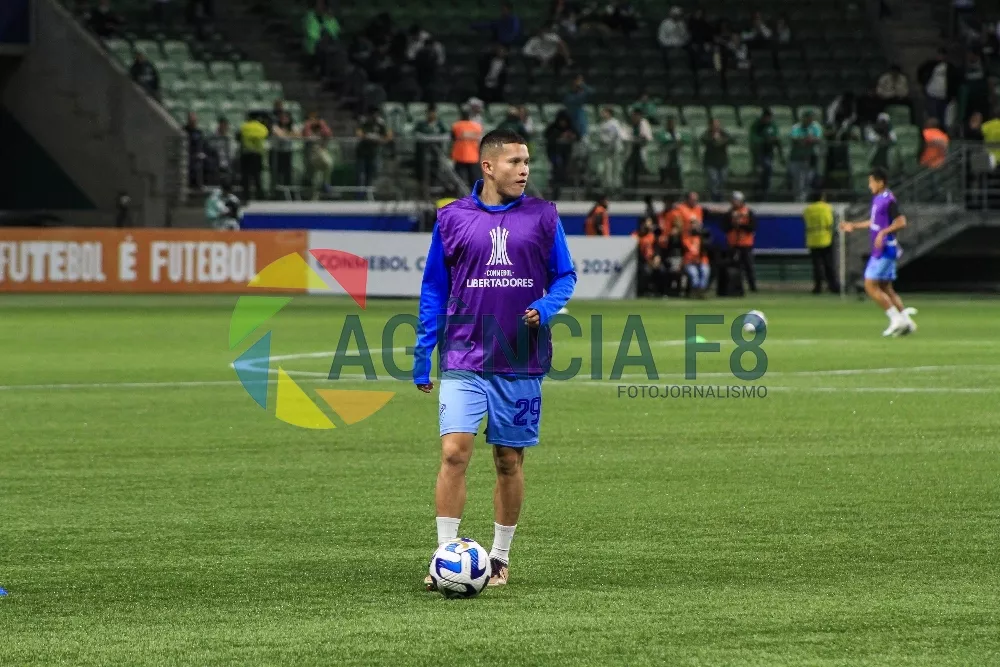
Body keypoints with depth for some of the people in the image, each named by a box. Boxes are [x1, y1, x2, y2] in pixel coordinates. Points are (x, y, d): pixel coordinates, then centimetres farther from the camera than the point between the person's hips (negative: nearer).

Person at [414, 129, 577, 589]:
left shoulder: (542, 216, 4)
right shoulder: (452, 218, 3)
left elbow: (564, 276, 9)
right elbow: (433, 288, 8)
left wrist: (546, 307, -13)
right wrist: (423, 353, 6)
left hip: (522, 361, 1)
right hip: (464, 360, -1)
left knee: (509, 460, 8)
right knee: (454, 452, -14)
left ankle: (500, 557, 21)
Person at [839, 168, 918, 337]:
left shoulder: (888, 200, -15)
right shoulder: (877, 199, 14)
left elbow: (901, 222, -23)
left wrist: (883, 233, -28)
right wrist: (854, 226, 32)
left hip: (884, 250, -10)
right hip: (880, 251, 10)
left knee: (870, 286, -9)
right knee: (886, 288, 11)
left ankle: (896, 318, -7)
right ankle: (905, 320, 11)